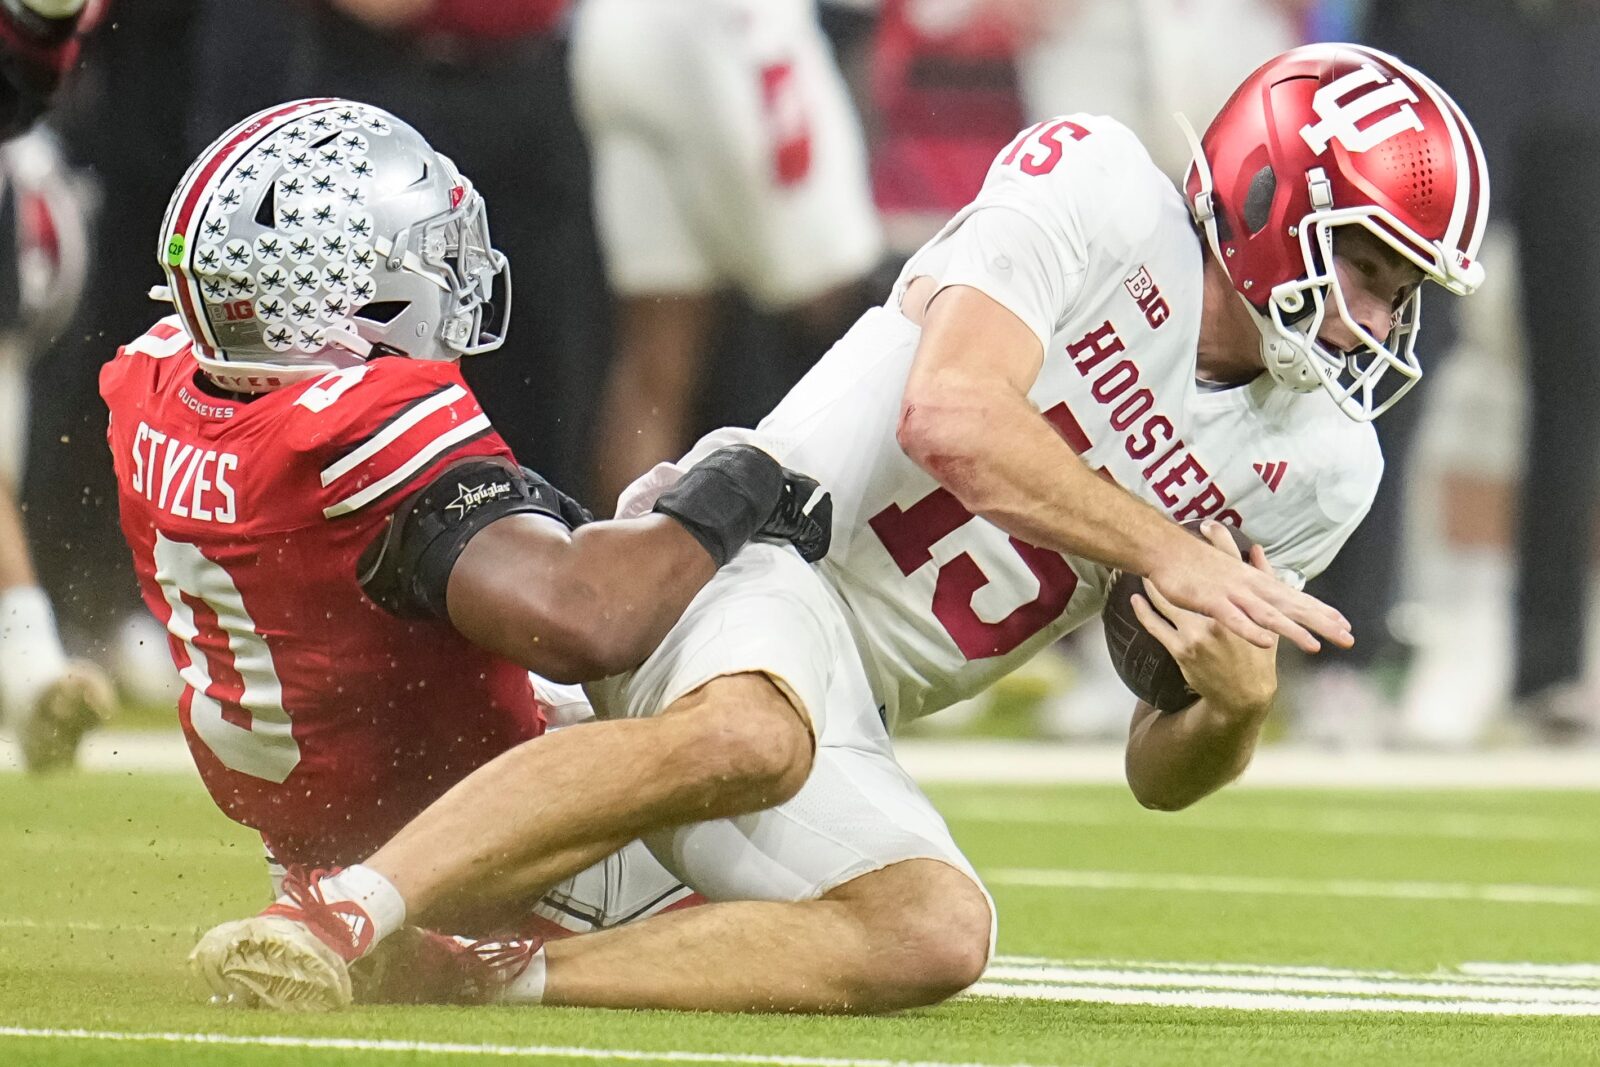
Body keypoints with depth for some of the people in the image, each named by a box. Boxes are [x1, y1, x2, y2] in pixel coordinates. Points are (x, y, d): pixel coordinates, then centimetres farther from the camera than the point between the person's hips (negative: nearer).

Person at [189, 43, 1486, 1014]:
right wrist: (1171, 554, -20)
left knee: (937, 936, -20)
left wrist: (1238, 702, -8)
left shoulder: (1314, 464, 12)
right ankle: (340, 912, -40)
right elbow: (952, 413, -21)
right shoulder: (1099, 193, -6)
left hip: (852, 713, 7)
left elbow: (1162, 773, 16)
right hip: (745, 553, -7)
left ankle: (500, 976, -14)